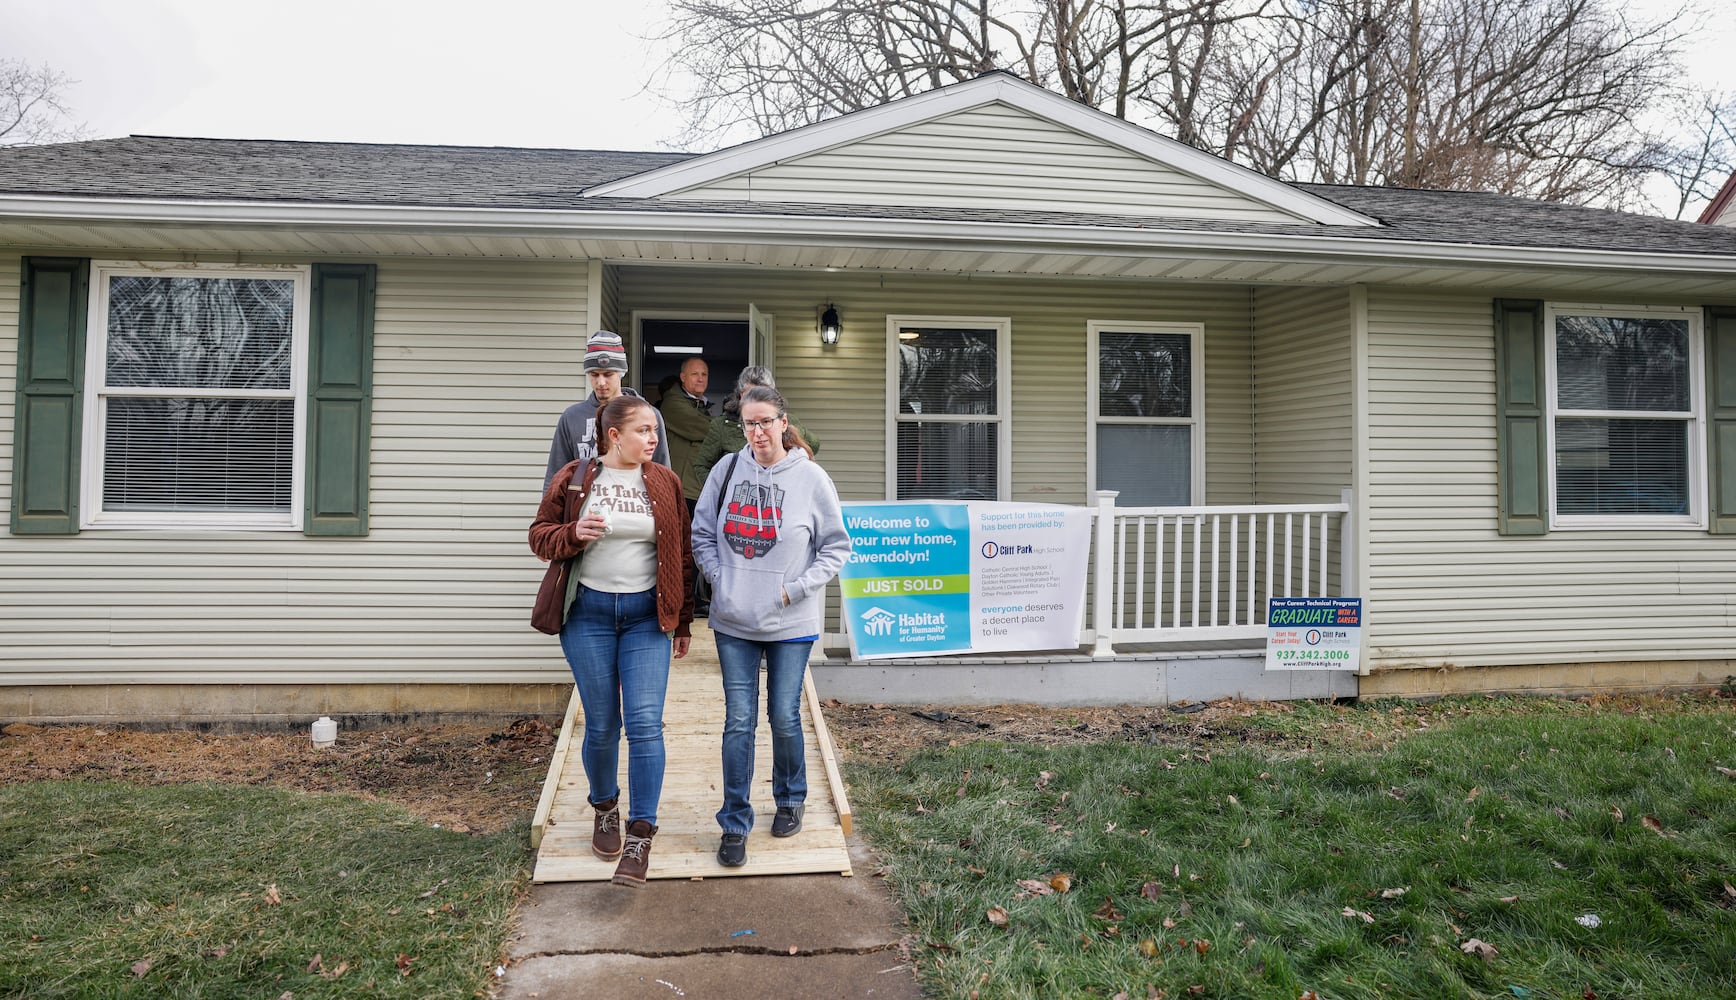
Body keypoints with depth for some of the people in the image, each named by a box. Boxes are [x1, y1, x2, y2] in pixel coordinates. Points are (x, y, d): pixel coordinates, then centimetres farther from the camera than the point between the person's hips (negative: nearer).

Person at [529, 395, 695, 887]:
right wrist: (574, 533, -17)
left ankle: (640, 836, 0)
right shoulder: (573, 478, 1)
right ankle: (604, 807, 33)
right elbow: (540, 536, 6)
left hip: (646, 614, 0)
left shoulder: (665, 483, 4)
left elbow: (682, 555, 8)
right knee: (601, 725, 6)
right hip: (587, 611, 0)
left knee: (644, 722, -9)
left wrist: (683, 621, 8)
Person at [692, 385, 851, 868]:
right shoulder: (727, 469, 1)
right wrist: (719, 579, -4)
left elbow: (836, 546, -1)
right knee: (739, 721, 4)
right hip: (734, 621, 2)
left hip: (791, 624, -1)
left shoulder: (811, 477, -6)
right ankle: (734, 823, 15)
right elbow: (702, 533, 9)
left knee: (785, 717, 9)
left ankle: (790, 801, 34)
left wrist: (795, 589, -9)